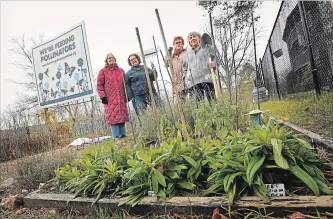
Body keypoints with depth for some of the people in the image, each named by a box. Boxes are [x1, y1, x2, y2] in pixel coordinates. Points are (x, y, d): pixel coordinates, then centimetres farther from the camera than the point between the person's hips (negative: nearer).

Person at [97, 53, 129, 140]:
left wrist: (126, 95, 13)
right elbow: (99, 85, 1)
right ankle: (116, 136, -4)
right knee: (113, 116, -7)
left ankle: (123, 134, 14)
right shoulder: (103, 71, 6)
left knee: (122, 115, 5)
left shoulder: (121, 70, 16)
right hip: (110, 99, -3)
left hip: (121, 98, 4)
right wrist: (103, 96, -9)